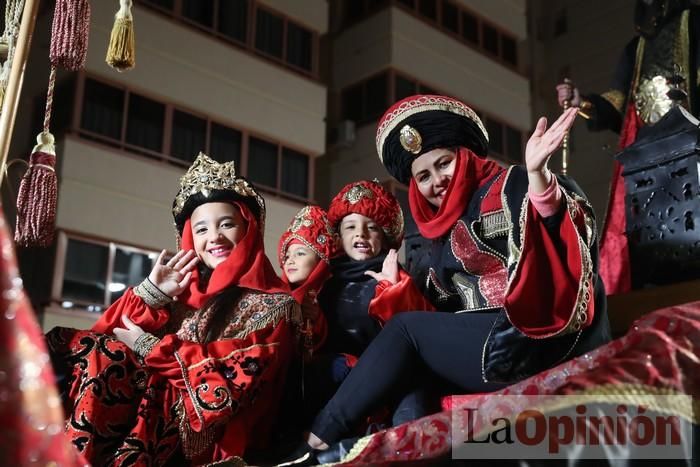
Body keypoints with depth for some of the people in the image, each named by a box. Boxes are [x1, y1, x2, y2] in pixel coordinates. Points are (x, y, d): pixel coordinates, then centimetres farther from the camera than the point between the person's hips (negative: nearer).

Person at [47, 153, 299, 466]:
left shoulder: (272, 305, -3)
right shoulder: (187, 289, 14)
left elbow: (229, 390, -15)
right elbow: (108, 334, 9)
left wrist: (149, 347, -9)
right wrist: (152, 291, -5)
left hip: (202, 436, -5)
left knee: (101, 358, -23)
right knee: (58, 348, -11)